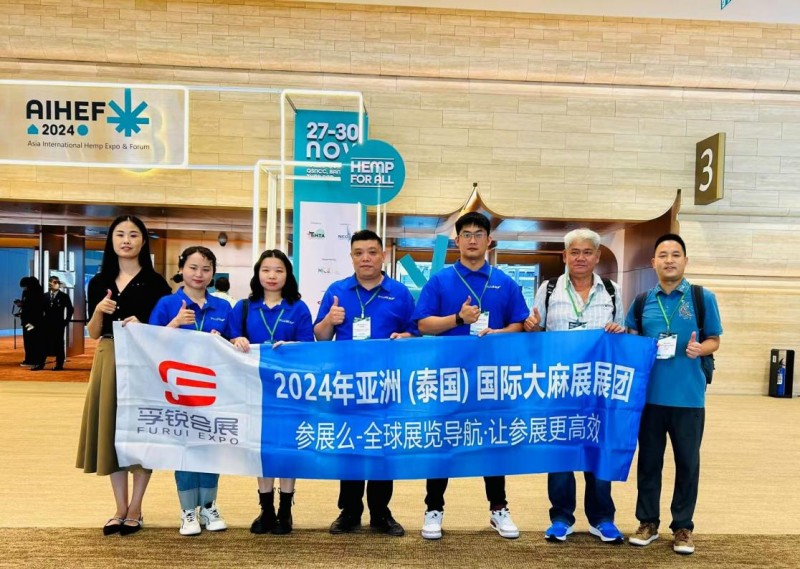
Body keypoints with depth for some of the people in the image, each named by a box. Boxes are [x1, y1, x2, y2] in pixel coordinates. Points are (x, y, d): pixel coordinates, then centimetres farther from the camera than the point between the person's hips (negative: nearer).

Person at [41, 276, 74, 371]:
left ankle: (59, 364, 4)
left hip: (59, 324, -4)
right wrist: (42, 320, 3)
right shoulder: (45, 295, 8)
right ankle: (41, 363, 8)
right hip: (47, 323, 4)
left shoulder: (64, 296, -3)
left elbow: (70, 309, -2)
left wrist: (66, 321, -5)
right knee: (44, 343, 4)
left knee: (59, 344, 0)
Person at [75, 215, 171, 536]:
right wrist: (99, 311, -9)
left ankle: (135, 510, 14)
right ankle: (120, 508, 19)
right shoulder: (99, 283, 9)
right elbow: (93, 333, 9)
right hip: (108, 363, 4)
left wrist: (143, 327, -19)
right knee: (111, 431, 7)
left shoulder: (154, 282, -2)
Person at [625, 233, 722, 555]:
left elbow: (714, 340, 3)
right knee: (648, 460, 11)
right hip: (649, 394, 2)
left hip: (688, 396, -2)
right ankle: (648, 522, 25)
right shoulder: (643, 301, 6)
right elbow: (630, 339, 15)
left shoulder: (703, 298, 0)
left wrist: (699, 348, -17)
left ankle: (683, 527, 23)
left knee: (687, 462, 8)